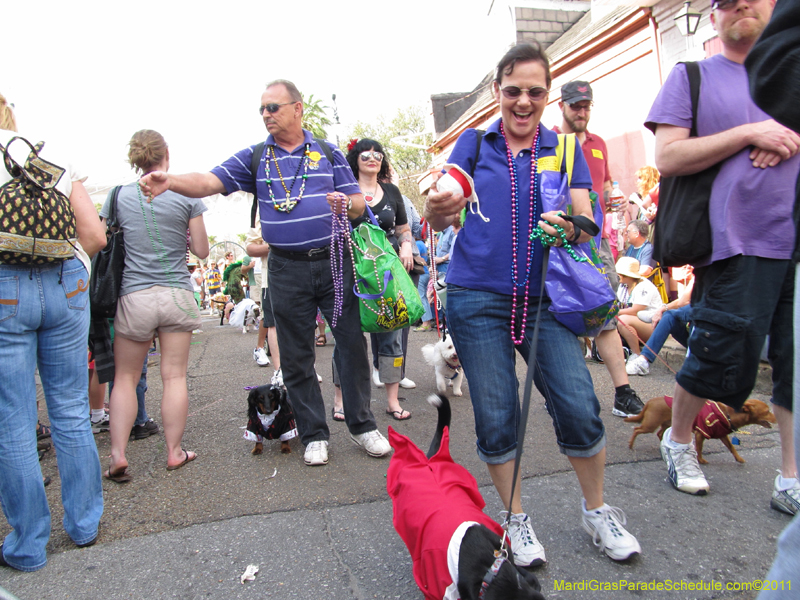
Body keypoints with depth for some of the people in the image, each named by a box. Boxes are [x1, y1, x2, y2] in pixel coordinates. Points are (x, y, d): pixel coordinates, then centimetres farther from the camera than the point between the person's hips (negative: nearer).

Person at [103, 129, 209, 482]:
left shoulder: (119, 196, 2)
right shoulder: (187, 194, -1)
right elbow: (201, 251, 3)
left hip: (134, 296, 1)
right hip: (177, 294, 0)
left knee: (125, 378, 11)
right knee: (175, 376, 6)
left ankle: (118, 454, 6)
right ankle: (174, 452, 15)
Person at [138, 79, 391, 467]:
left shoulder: (328, 153, 9)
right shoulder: (254, 158, 9)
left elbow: (359, 202, 8)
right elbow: (210, 182, -4)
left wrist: (346, 204, -15)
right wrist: (169, 181, -23)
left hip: (334, 261, 0)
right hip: (287, 271, 1)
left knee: (352, 343, 1)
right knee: (296, 357, 5)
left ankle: (362, 425, 18)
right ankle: (314, 435, 20)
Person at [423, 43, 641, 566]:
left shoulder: (564, 150, 10)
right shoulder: (474, 144, 7)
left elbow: (588, 223, 4)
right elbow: (440, 217, -1)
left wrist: (571, 229, -20)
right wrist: (437, 208, -25)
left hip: (543, 299, 1)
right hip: (478, 300, -1)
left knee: (580, 408, -6)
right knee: (496, 420, 2)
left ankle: (597, 509, 21)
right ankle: (516, 518, 25)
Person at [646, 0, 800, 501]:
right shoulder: (692, 77, 8)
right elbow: (668, 158, -5)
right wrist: (749, 133, -10)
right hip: (735, 245, -4)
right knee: (724, 357, -2)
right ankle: (678, 441, 24)